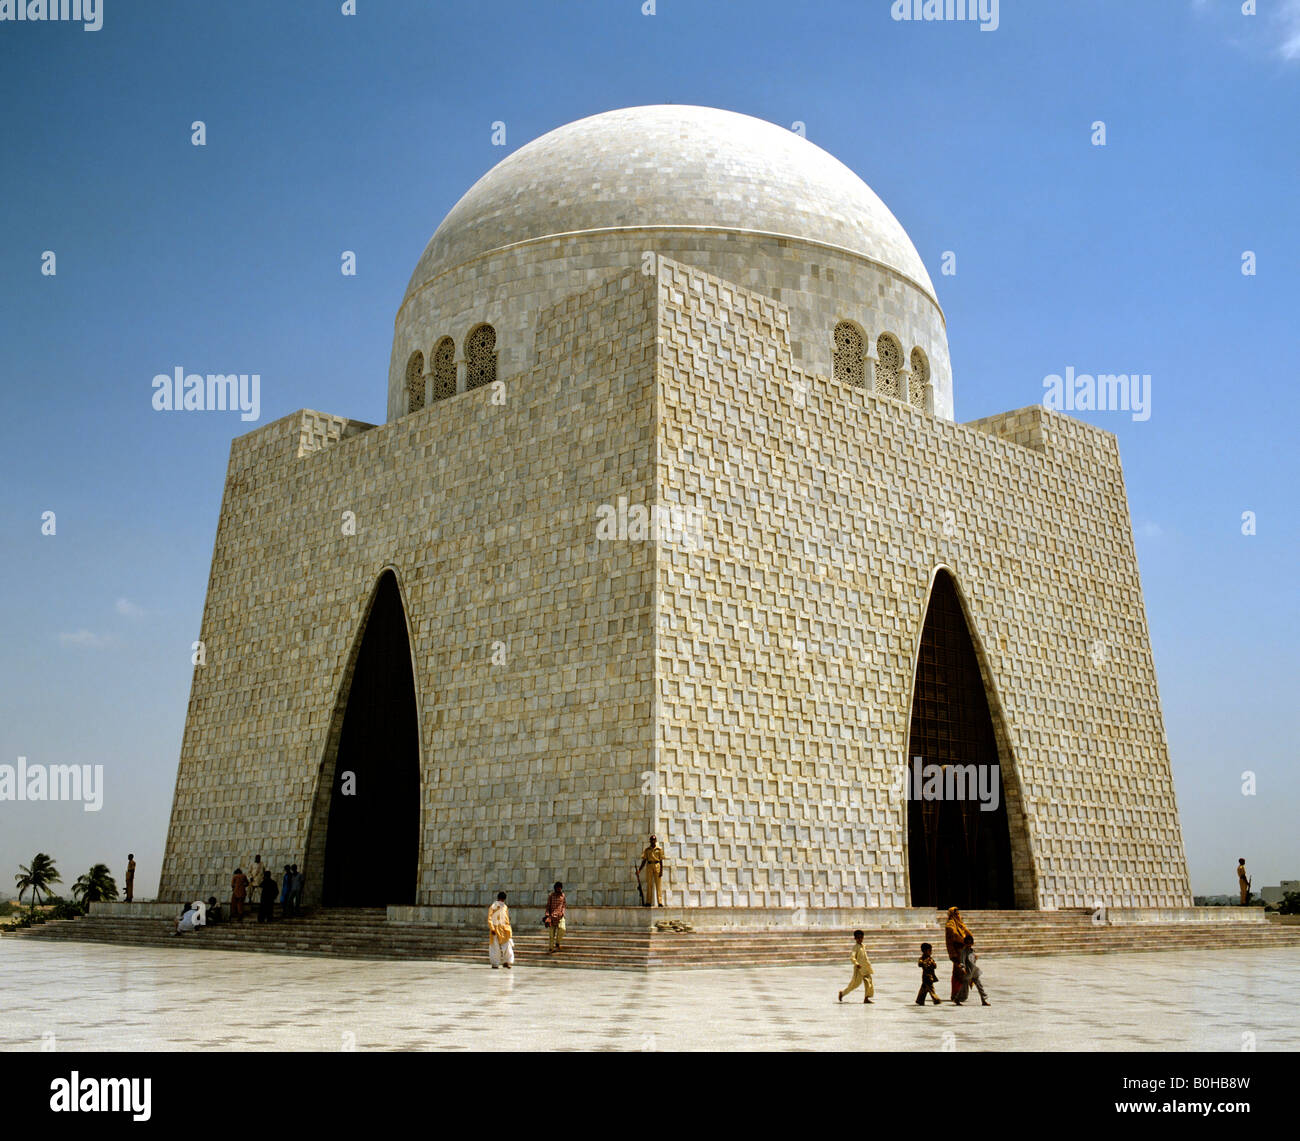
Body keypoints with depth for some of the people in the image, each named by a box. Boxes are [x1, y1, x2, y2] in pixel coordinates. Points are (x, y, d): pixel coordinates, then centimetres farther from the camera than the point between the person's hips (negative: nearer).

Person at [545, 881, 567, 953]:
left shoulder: (562, 895, 11)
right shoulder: (551, 895, 2)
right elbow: (548, 906, 1)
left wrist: (562, 912, 1)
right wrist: (547, 915, -9)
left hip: (560, 915, 1)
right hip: (552, 915, -1)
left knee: (562, 928, -22)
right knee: (552, 933, -2)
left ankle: (557, 944, -3)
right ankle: (551, 949, 7)